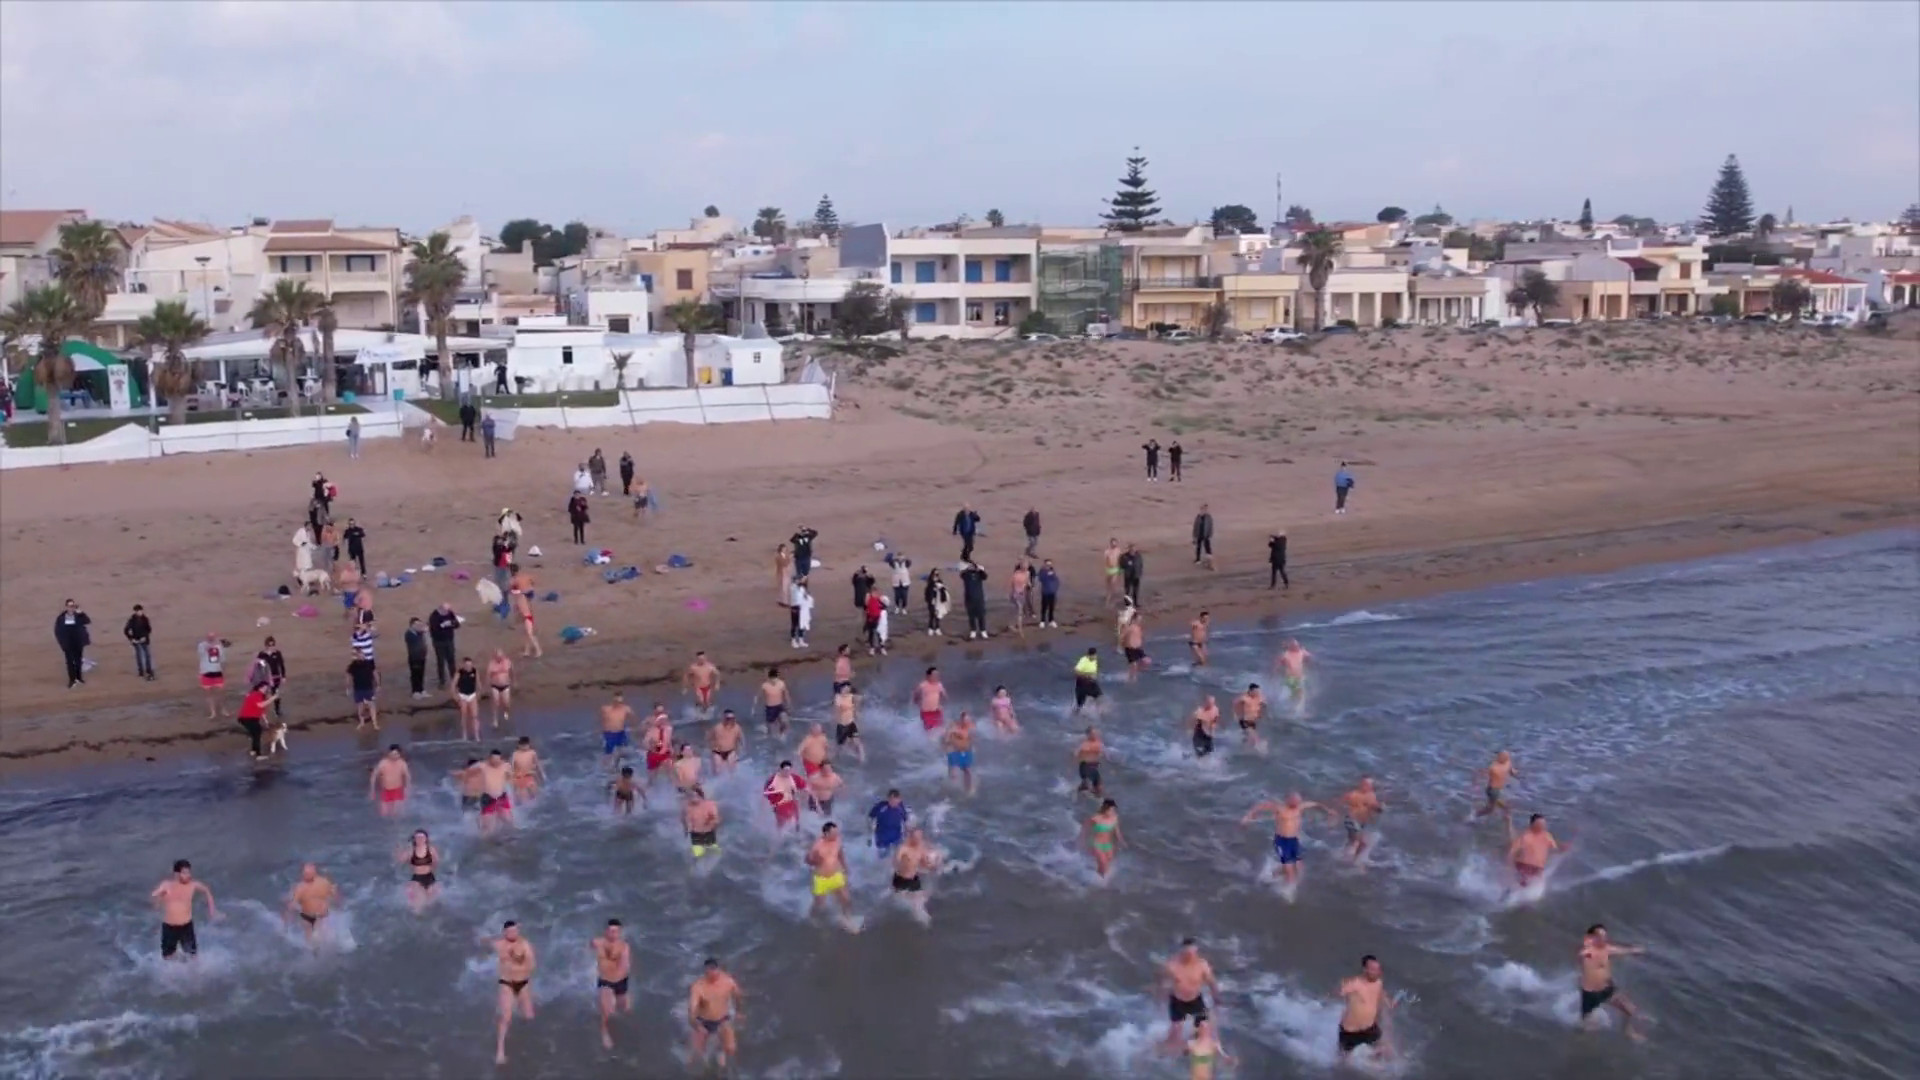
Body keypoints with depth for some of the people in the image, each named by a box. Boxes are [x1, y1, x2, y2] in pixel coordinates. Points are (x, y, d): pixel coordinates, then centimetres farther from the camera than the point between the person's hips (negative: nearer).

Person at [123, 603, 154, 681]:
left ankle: (149, 671, 8)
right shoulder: (132, 620, -11)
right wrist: (131, 639, -9)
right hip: (136, 641, -2)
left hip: (144, 640, 2)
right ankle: (141, 672, 14)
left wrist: (145, 637, -10)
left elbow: (149, 629, 2)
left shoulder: (145, 619, -4)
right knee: (139, 655, 5)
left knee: (147, 655, 1)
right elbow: (126, 630, -7)